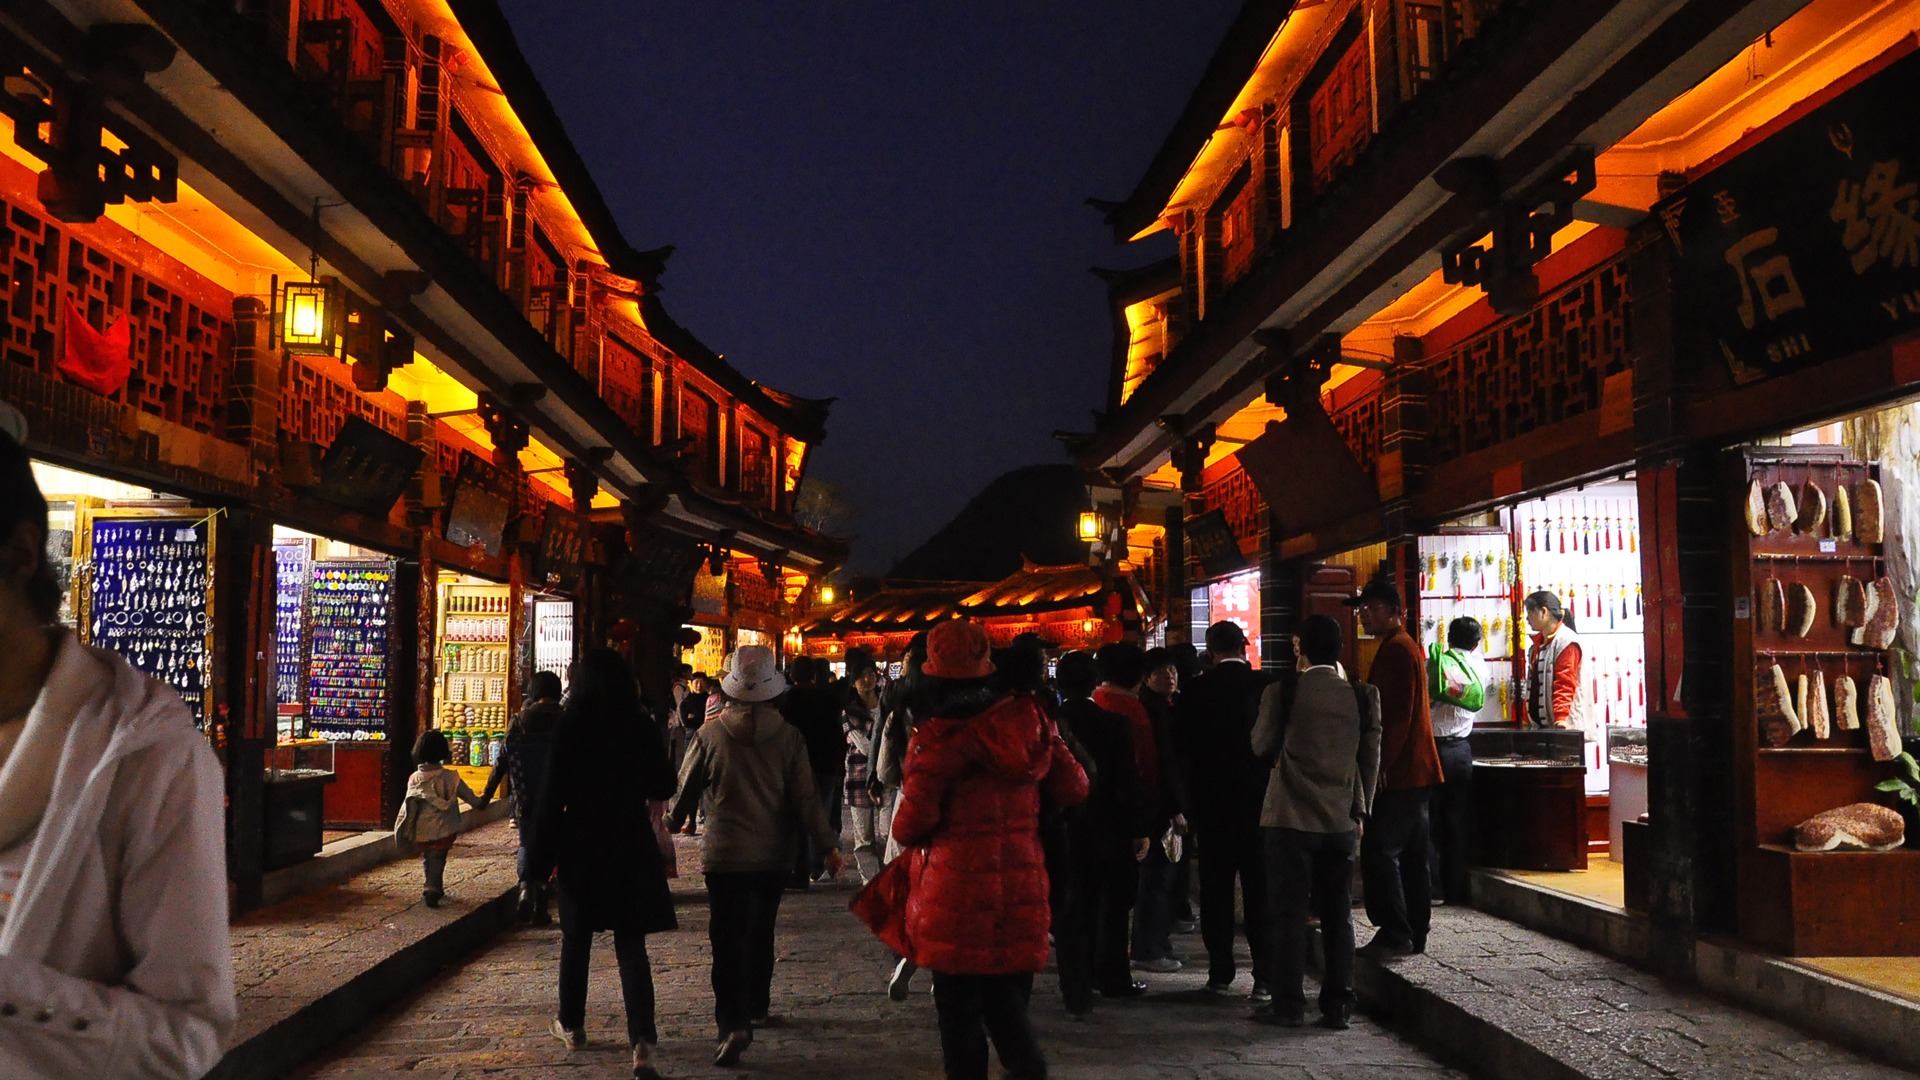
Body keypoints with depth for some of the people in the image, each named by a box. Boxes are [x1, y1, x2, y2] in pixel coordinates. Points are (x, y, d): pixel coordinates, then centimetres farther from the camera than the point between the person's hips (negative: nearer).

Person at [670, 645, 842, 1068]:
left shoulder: (710, 735, -8)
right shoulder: (788, 737, -7)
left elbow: (685, 789, 4)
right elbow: (806, 798, -8)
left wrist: (671, 822, 23)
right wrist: (827, 844, 0)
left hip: (724, 854, -2)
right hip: (773, 854, 2)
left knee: (728, 938, -3)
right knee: (760, 933, 20)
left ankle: (734, 1024, -15)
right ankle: (756, 1005, 33)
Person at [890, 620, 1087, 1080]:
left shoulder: (938, 736, -13)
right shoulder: (1029, 722, 2)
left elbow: (912, 822, -15)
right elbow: (1073, 789, 7)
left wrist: (902, 831, 8)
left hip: (956, 893, -4)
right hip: (1020, 888, 5)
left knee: (959, 1009, 8)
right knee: (1007, 1004, 17)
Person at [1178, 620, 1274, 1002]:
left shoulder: (1196, 692, -5)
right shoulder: (1266, 686, -5)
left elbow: (1185, 749, 0)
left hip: (1211, 802, 0)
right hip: (1260, 800, 0)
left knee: (1216, 890, 9)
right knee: (1260, 891, 4)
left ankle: (1220, 975, 12)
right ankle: (1264, 980, 1)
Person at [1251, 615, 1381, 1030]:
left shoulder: (1283, 693, -9)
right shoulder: (1362, 696, 0)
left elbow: (1261, 745, 3)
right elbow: (1371, 759, 6)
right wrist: (1360, 810, 16)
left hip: (1291, 819, -3)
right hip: (1342, 821, 3)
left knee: (1290, 913, 4)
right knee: (1338, 914, 10)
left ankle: (1289, 1004, 7)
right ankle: (1338, 1006, 12)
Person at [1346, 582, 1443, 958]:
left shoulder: (1397, 649, -13)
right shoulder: (1403, 646, 20)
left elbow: (1399, 715, -20)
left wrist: (1381, 766, -21)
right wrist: (1384, 764, 22)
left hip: (1400, 772, -11)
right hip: (1415, 770, 11)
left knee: (1378, 850, -11)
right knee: (1411, 853, 12)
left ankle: (1394, 934, -10)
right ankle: (1414, 933, 17)